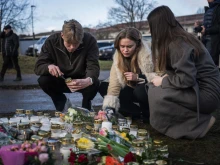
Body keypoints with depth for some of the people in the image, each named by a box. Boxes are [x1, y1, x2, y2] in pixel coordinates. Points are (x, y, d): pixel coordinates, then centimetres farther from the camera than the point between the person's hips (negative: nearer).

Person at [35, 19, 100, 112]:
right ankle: (63, 103, 4)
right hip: (60, 81, 1)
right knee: (43, 81, -27)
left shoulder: (90, 41, -23)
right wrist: (49, 67, -43)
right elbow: (38, 67, -18)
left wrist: (88, 81, -54)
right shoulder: (51, 41, -20)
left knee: (94, 83, -32)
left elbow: (93, 67, -30)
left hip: (81, 81, -1)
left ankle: (85, 107, 3)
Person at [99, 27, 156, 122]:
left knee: (140, 90, -37)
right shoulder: (118, 58, -8)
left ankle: (148, 114, -6)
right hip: (133, 92, 6)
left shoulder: (148, 55, -21)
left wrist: (138, 77, -29)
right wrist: (108, 109, -28)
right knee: (103, 87, -10)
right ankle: (138, 113, -13)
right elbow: (114, 86, -16)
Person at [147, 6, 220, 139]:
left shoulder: (178, 45, -21)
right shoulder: (180, 39, 7)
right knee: (154, 87, 6)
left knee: (157, 93, -21)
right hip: (197, 88, 10)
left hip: (207, 93, -10)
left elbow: (186, 79, -27)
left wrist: (162, 81, -12)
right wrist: (165, 78, -2)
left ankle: (201, 123, -8)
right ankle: (199, 118, 6)